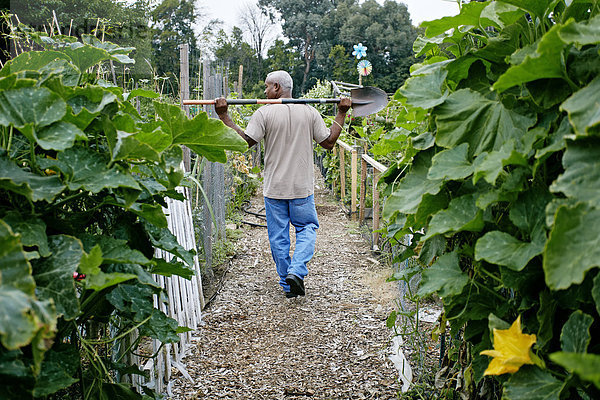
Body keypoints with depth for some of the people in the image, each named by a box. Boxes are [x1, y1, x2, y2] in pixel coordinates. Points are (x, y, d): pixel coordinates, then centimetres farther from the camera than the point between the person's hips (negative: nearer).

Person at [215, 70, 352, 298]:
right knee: (307, 228, 15)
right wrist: (341, 114, 14)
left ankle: (287, 284, 16)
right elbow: (329, 143, 4)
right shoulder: (310, 112, 0)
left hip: (274, 188, -1)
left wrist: (223, 116, -5)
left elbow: (244, 141, -12)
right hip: (302, 187, 1)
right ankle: (296, 271, -5)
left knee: (278, 236, 10)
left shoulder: (265, 113, -7)